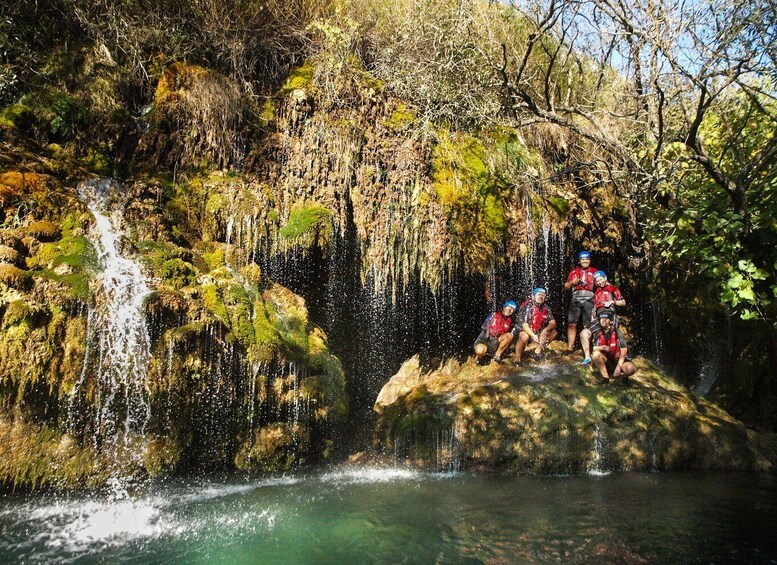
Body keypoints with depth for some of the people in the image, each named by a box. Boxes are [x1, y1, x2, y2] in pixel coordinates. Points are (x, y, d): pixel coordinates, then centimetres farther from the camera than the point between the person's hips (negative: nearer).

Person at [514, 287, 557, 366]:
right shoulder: (527, 306, -19)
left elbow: (553, 323, -9)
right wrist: (533, 336, -39)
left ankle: (538, 350, 5)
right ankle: (517, 359, -19)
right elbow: (524, 325, -24)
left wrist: (545, 330, -31)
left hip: (537, 332, 6)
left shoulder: (546, 308, -2)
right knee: (524, 336, -39)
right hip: (522, 330, -6)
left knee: (553, 332, -9)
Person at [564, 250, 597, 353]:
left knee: (588, 325, -2)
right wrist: (572, 282, -1)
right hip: (576, 299, 1)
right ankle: (570, 347, -7)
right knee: (572, 324, -8)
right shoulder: (574, 271, 16)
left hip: (589, 300, -1)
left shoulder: (594, 271, 14)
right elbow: (566, 286, 16)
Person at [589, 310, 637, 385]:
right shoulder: (598, 334, -3)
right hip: (607, 362, 3)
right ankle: (605, 377, -11)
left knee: (631, 368, -33)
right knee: (596, 354, -28)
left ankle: (622, 376, 2)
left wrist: (618, 367, -19)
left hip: (618, 360, -3)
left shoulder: (617, 333, -13)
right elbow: (594, 348, -3)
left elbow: (624, 352, -14)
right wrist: (601, 348, -27)